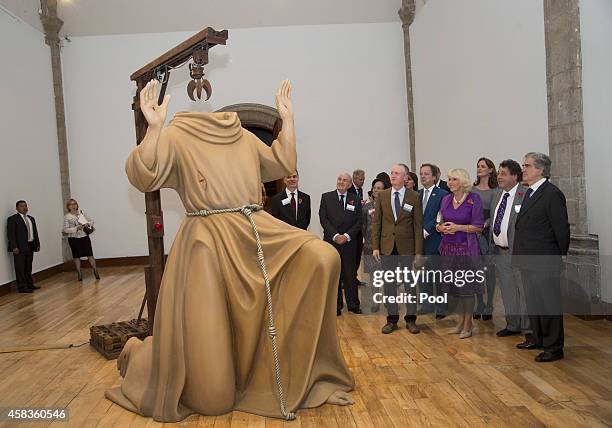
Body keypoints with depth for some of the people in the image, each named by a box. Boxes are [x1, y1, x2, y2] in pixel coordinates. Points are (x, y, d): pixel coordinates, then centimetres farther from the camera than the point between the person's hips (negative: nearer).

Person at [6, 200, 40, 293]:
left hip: (30, 246, 7)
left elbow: (35, 232, 18)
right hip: (20, 247, -7)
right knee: (20, 268, -2)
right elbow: (10, 234, -11)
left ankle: (30, 284, 24)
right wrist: (14, 247, -17)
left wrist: (37, 244, 12)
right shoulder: (12, 219, -5)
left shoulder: (31, 218, 16)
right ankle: (22, 287, 2)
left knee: (28, 267, 15)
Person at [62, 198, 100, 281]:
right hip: (73, 238, -1)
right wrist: (76, 228, -18)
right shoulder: (67, 217, -2)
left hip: (84, 237, 1)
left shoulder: (82, 213, 6)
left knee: (90, 254, -2)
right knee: (76, 256, 7)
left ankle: (95, 271, 3)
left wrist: (88, 224, -10)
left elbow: (91, 220, 11)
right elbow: (65, 229, -7)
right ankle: (79, 273, 15)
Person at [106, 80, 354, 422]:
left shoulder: (242, 136, 19)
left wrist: (288, 118, 19)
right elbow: (144, 178, -9)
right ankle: (138, 354, 33)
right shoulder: (177, 135, 4)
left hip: (259, 231, 6)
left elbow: (283, 165, 24)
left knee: (323, 257, -20)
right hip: (209, 243, -5)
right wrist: (154, 127, -21)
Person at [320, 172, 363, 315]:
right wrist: (335, 235, -12)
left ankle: (353, 304, 16)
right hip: (331, 241, 0)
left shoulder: (356, 199, 7)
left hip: (349, 242, 1)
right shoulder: (326, 197, 4)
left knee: (350, 274, 4)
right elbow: (323, 218, -3)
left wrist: (347, 236, -10)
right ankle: (336, 305, 14)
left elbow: (358, 222, 3)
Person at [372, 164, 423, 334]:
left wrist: (418, 251, -7)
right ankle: (392, 319, 20)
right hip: (387, 246, 2)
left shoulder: (414, 197, -2)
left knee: (410, 283, 6)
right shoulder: (382, 195, 4)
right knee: (389, 284, 9)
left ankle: (411, 319, 20)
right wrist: (375, 246, -3)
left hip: (407, 247, -2)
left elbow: (418, 225, -3)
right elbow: (376, 222, 4)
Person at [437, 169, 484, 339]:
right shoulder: (446, 199, 7)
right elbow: (439, 224, 12)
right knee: (454, 286, 11)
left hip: (466, 248, -5)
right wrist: (442, 227, -10)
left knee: (467, 285, 2)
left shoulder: (473, 199, -7)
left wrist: (458, 227, -17)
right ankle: (460, 322, 25)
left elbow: (479, 227, -8)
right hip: (449, 247, 5)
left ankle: (468, 324, 15)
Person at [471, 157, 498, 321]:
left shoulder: (495, 191, -2)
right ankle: (479, 306, 19)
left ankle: (488, 307, 13)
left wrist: (484, 225, -18)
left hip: (488, 232, -3)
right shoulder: (471, 190, 8)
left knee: (489, 270, 3)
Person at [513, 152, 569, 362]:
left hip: (544, 262, -9)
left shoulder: (553, 194, -15)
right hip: (528, 260, 9)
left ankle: (554, 347, 14)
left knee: (548, 304, 1)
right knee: (532, 302, 19)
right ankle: (538, 339, 34)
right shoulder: (529, 193, 13)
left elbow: (562, 229, -13)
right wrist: (521, 254, 12)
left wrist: (559, 256, -5)